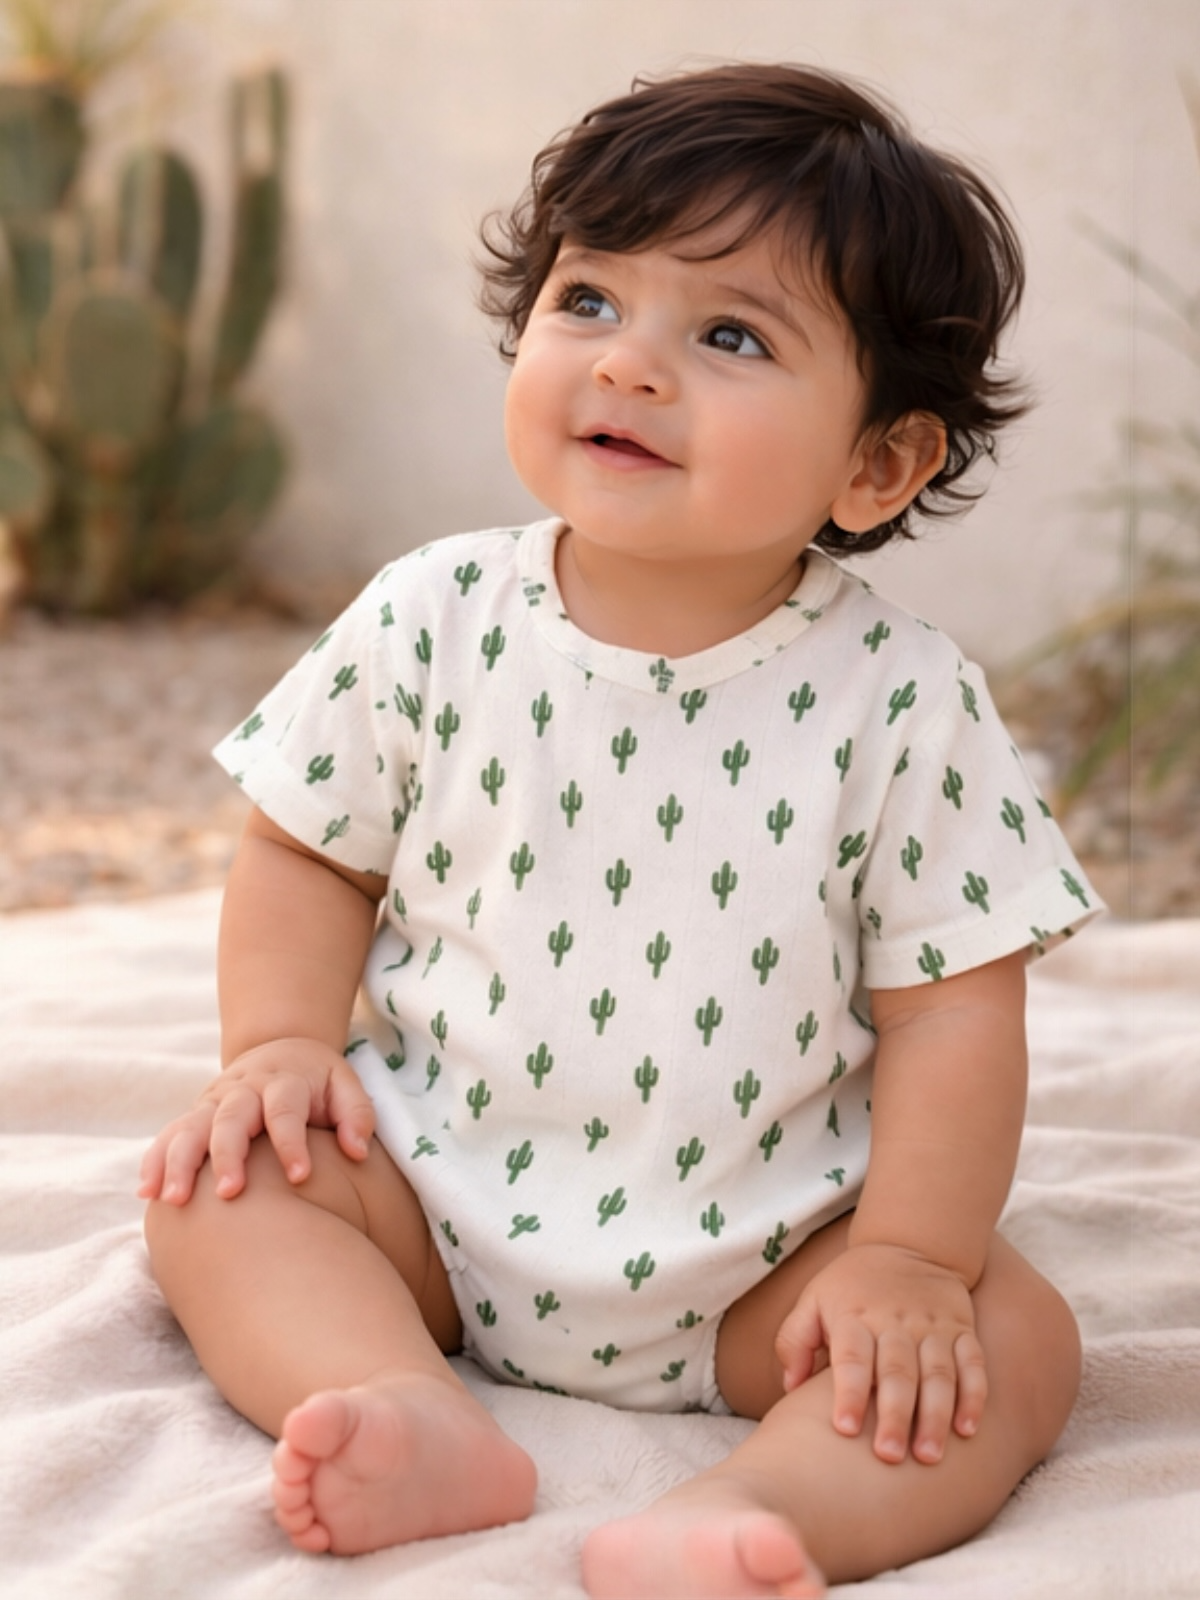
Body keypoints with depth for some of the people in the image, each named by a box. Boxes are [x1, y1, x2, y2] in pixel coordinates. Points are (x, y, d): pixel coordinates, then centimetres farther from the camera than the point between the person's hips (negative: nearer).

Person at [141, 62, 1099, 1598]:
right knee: (219, 1187, -16)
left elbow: (954, 1002, -9)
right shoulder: (434, 622, -8)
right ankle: (420, 1420, -30)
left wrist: (911, 1256, -16)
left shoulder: (904, 703, -13)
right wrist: (281, 1041, -10)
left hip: (761, 1258, -1)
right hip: (435, 1191, 2)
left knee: (1018, 1338, -19)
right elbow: (310, 852, 5)